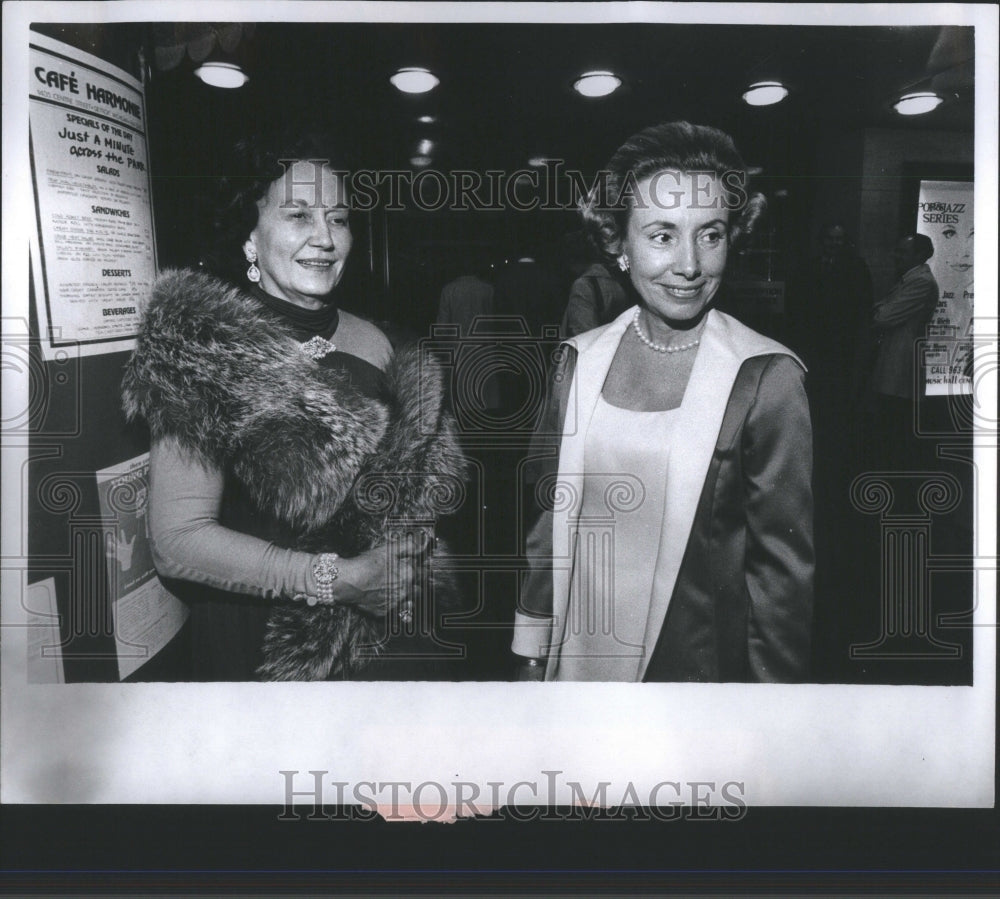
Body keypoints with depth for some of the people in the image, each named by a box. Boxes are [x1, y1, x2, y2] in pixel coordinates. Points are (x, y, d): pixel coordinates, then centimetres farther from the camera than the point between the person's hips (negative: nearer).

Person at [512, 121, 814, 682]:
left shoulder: (767, 378, -15)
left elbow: (783, 567, -11)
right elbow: (550, 516, 4)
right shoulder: (579, 360, -3)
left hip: (699, 668, -3)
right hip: (573, 662, 4)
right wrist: (532, 657, 6)